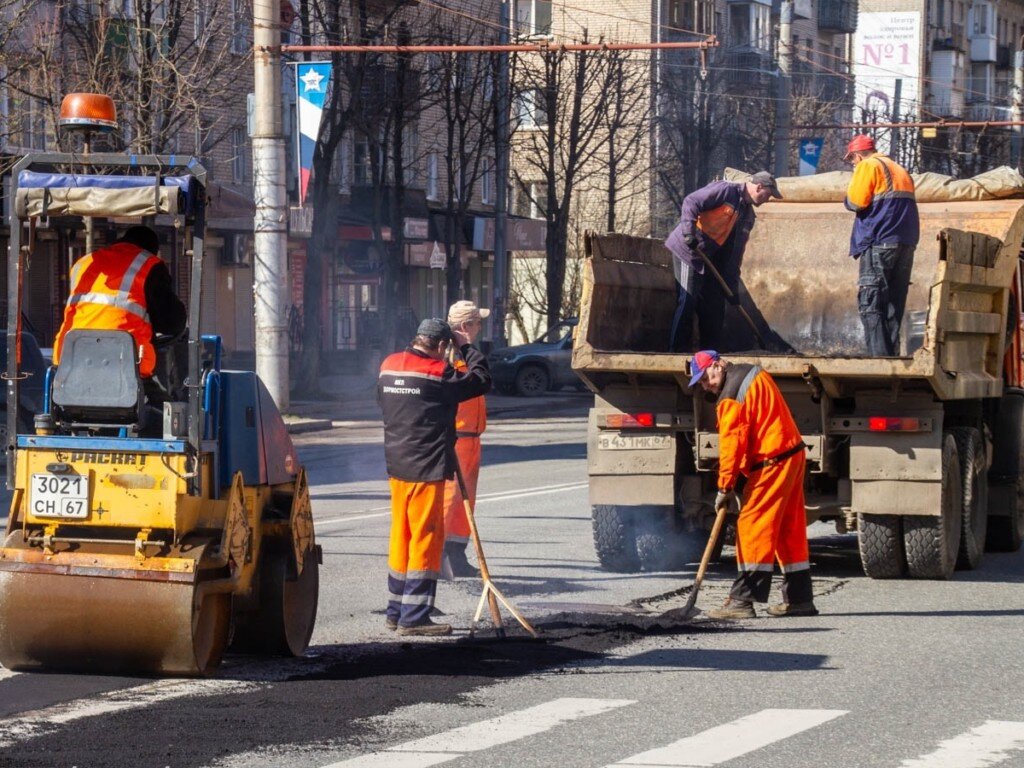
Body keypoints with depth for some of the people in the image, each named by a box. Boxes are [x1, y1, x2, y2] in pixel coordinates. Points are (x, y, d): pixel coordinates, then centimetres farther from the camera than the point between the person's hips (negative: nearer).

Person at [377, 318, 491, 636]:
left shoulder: (388, 366, 6)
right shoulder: (438, 373, -15)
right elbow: (482, 381, -9)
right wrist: (467, 349, 3)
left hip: (397, 466, 8)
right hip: (426, 468, -8)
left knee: (401, 536, 16)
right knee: (426, 538, -3)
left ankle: (396, 611, 23)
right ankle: (413, 617, -4)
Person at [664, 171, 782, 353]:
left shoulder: (748, 215, 14)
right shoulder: (725, 191, -11)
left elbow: (735, 253, 14)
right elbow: (691, 202, -20)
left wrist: (733, 288, 9)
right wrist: (688, 231, -31)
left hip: (710, 259, 9)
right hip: (688, 249, -9)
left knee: (714, 304, 8)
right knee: (689, 300, -13)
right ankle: (678, 350, -10)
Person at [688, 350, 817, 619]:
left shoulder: (731, 398, -16)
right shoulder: (755, 373, 14)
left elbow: (731, 444, -17)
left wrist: (725, 486, -10)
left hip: (771, 463, -10)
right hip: (793, 454, 10)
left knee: (752, 526, -10)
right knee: (789, 529, 14)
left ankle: (743, 600, -14)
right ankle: (799, 599, 18)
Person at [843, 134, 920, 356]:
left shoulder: (868, 166, 0)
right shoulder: (901, 171, 25)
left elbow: (856, 202, -9)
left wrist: (849, 195, 10)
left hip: (879, 241, -8)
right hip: (906, 243, 8)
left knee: (870, 304, -10)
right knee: (894, 306, 10)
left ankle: (879, 356, -20)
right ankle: (892, 353, 6)